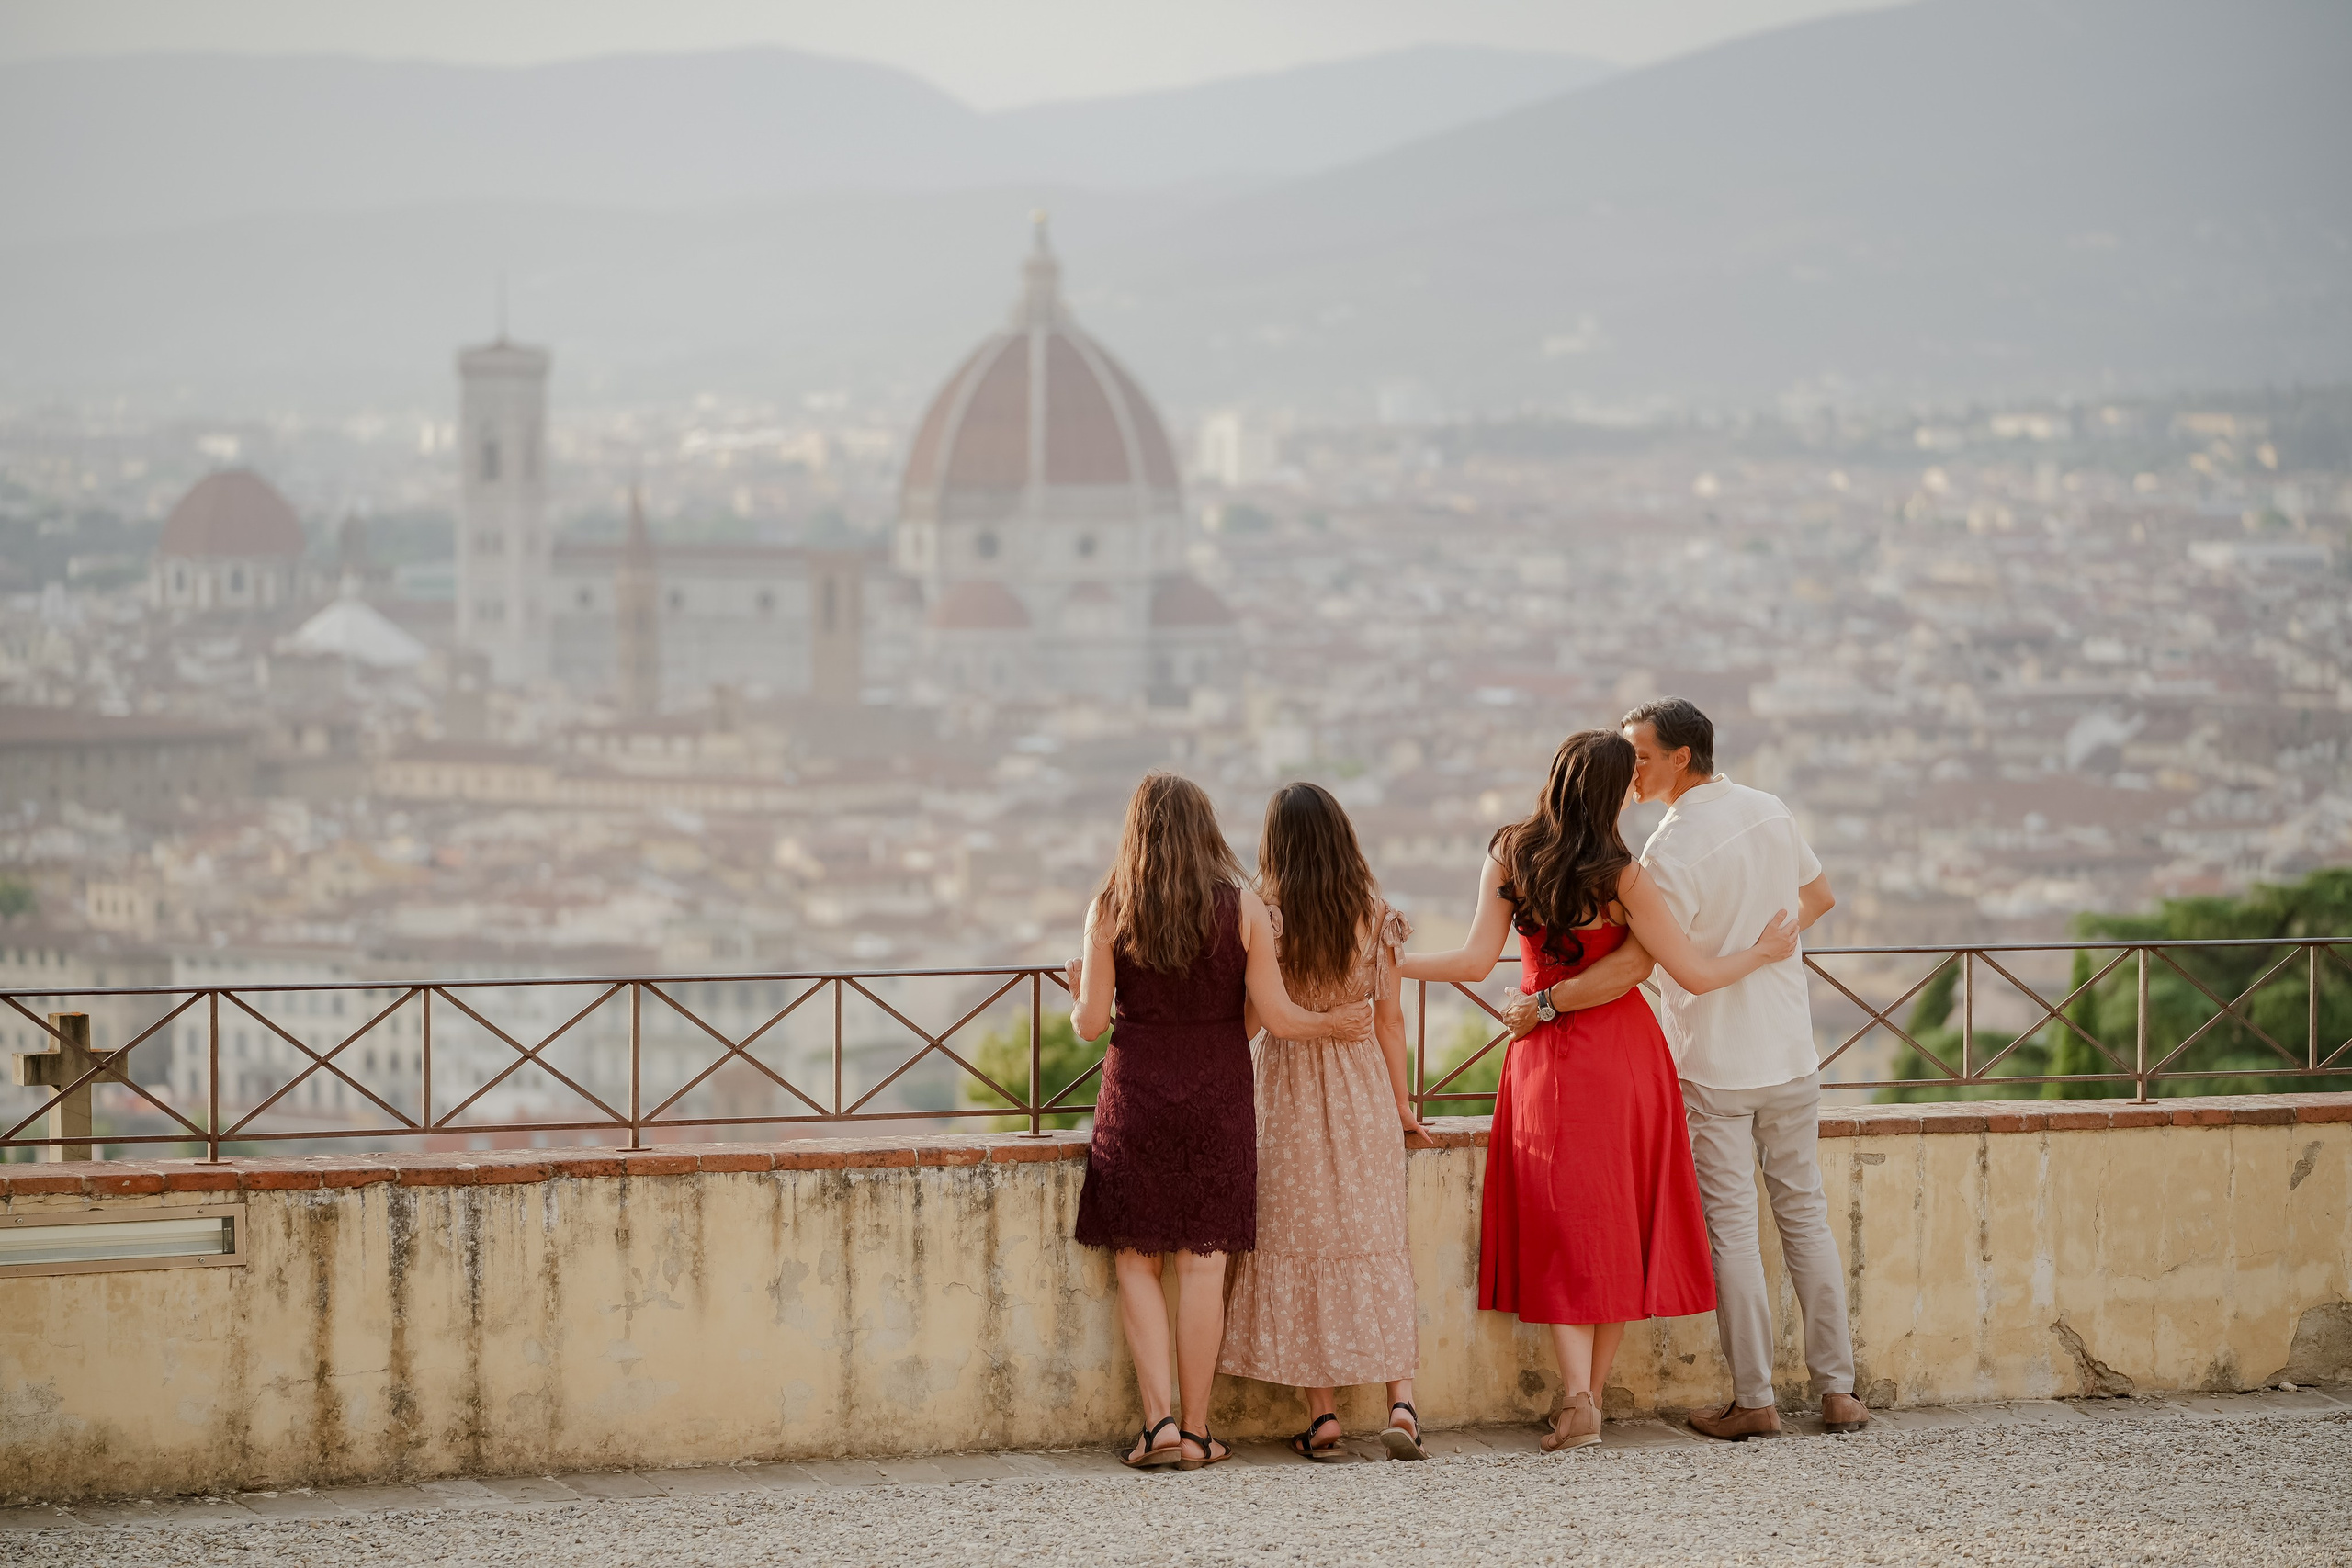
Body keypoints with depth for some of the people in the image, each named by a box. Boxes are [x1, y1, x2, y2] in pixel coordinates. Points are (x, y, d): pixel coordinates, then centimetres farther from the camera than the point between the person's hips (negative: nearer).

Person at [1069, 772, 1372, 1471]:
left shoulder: (1109, 912, -4)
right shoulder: (1243, 909, -3)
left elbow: (1090, 1024, -3)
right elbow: (1276, 1016, -5)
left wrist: (1078, 990, 19)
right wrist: (1331, 1023, 15)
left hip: (1137, 1094, -1)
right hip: (1218, 1097, 1)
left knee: (1137, 1261, 8)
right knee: (1203, 1263, 5)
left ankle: (1159, 1420, -3)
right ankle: (1195, 1431, 8)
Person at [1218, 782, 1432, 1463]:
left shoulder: (1267, 916, -10)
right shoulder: (1376, 915, -3)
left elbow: (1249, 1020, -9)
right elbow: (1389, 1017, 1)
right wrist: (1401, 1103, 11)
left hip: (1288, 1087, -2)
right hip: (1362, 1086, 2)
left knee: (1300, 1247, 4)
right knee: (1375, 1240, 8)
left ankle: (1323, 1414, 3)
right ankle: (1401, 1400, -2)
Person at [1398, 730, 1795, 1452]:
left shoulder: (1509, 856, -5)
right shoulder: (1619, 875, -13)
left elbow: (1476, 960, -8)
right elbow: (1695, 973, -11)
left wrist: (1389, 964, 3)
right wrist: (1763, 951, 4)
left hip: (1546, 1060, 2)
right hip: (1624, 1051, -2)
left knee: (1564, 1227, 3)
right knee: (1620, 1220, 10)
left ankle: (1576, 1398, -11)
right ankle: (1592, 1393, 13)